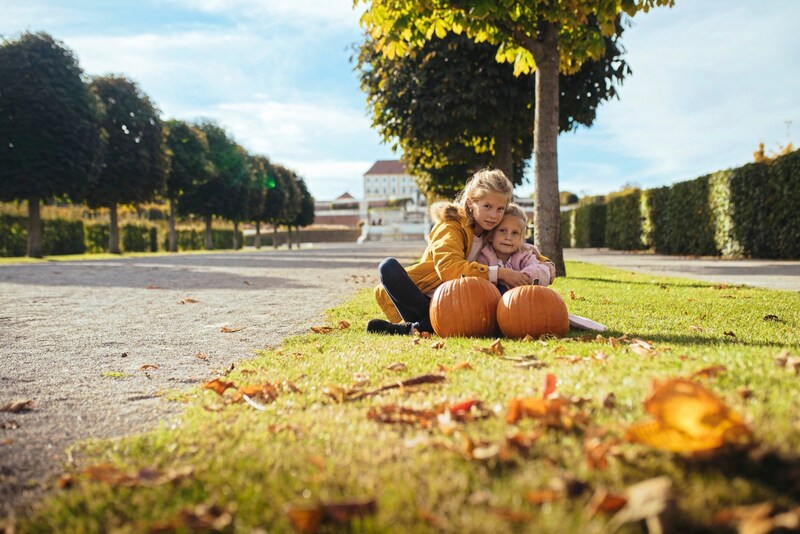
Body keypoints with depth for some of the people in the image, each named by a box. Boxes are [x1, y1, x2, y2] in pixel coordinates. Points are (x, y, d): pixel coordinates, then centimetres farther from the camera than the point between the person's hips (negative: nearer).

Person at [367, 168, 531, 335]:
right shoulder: (451, 226, -9)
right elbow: (449, 268, -28)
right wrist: (498, 273, -31)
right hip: (422, 300, -4)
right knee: (389, 266, -28)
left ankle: (412, 327, -25)